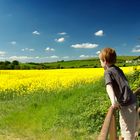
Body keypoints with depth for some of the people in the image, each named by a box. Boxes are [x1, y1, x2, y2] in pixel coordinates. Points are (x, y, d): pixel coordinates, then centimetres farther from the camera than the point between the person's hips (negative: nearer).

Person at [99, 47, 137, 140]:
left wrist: (113, 100, -41)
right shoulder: (118, 69, 14)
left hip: (126, 104, -8)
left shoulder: (108, 72, -8)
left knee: (127, 130, 3)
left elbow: (109, 86, -26)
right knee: (132, 128, 22)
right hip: (133, 101, 8)